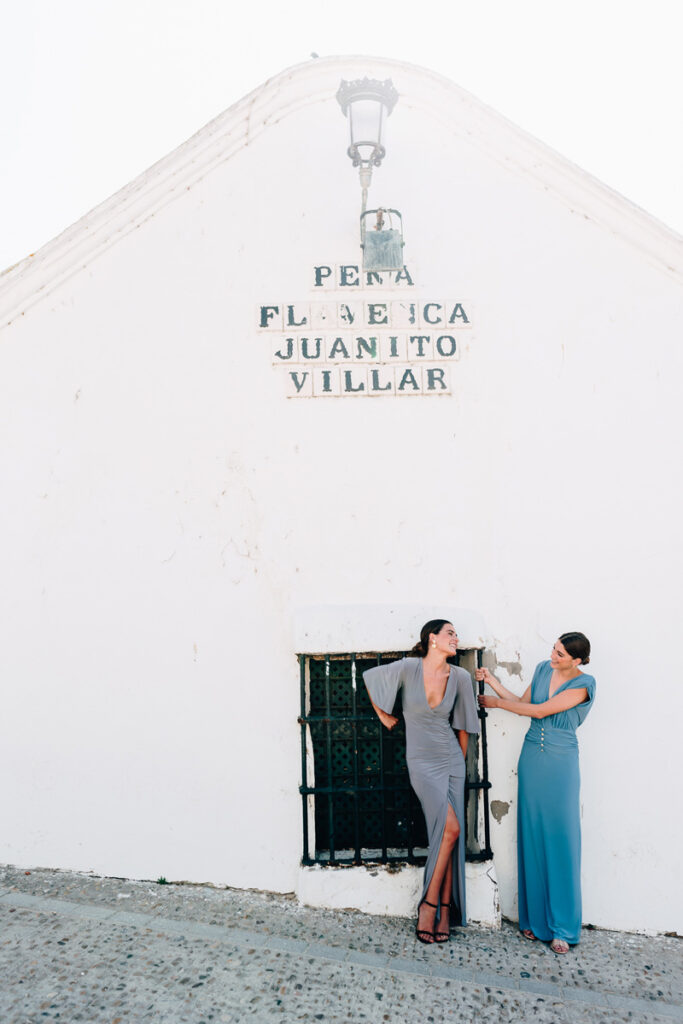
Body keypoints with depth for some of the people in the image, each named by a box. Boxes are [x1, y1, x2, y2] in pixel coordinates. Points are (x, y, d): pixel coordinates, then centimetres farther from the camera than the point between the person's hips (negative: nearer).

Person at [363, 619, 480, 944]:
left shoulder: (460, 677, -2)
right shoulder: (408, 668, -12)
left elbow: (463, 723, 11)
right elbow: (369, 676, 4)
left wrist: (461, 761, 17)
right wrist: (384, 716, 9)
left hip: (451, 760, 4)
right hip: (422, 762, -4)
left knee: (449, 836, 2)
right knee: (450, 828, -16)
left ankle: (445, 910, 12)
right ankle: (429, 903, -2)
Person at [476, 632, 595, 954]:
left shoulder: (584, 683, -13)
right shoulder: (543, 669, 4)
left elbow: (540, 711, -15)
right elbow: (523, 703, 13)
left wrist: (497, 703, -8)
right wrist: (492, 681, 5)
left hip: (560, 762, -5)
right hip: (531, 756, 5)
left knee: (560, 841, -1)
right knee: (532, 837, 8)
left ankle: (562, 927, 9)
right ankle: (534, 918, 19)